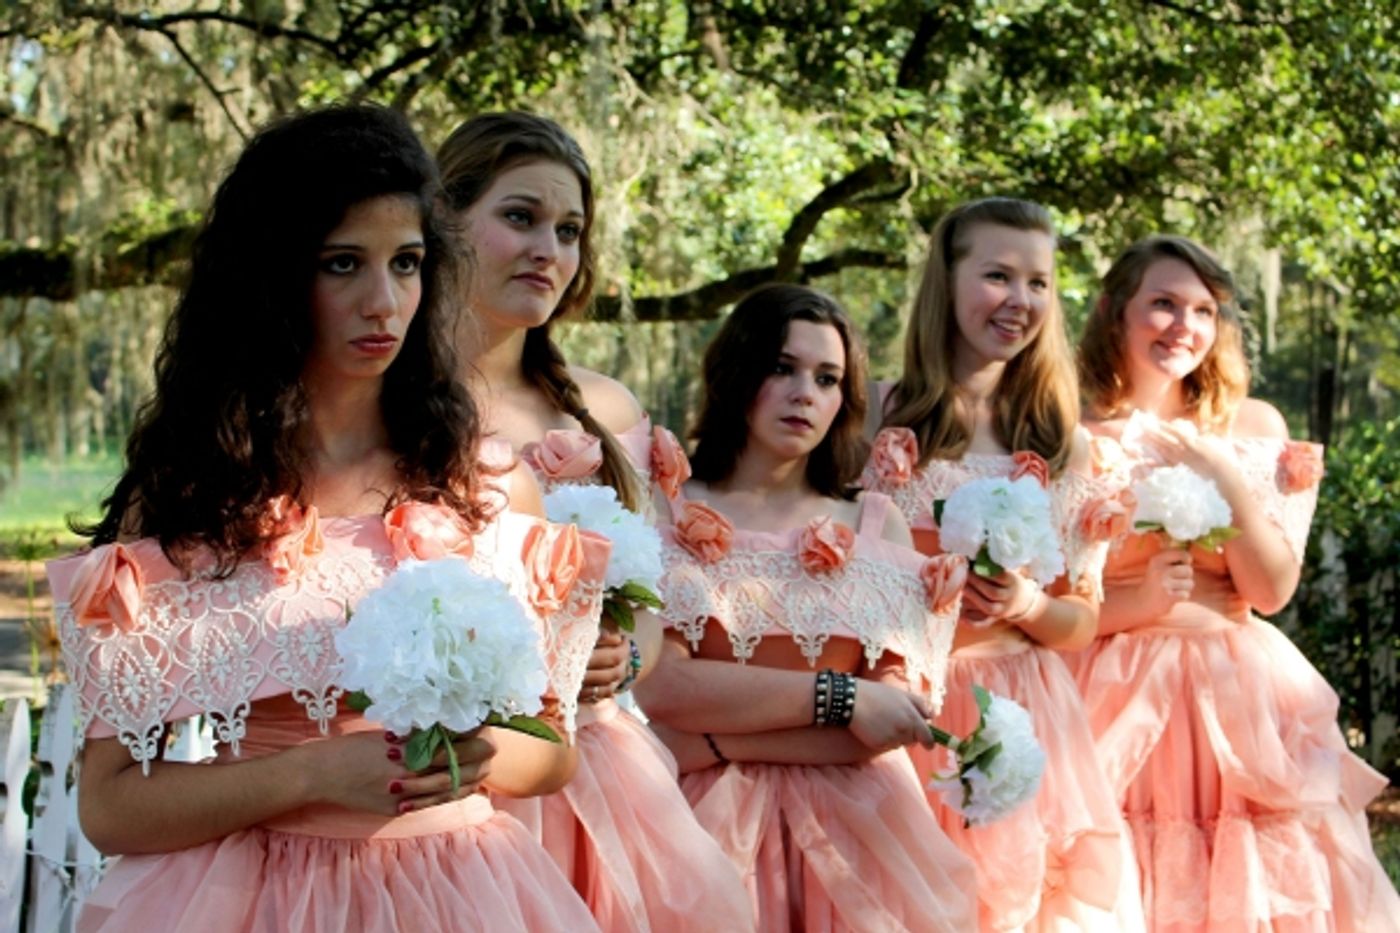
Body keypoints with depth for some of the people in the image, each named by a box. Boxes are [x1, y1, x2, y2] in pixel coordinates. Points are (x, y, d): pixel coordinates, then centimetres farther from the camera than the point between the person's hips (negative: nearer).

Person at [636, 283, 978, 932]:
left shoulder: (877, 525, 12)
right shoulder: (665, 513, 5)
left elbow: (896, 720, 0)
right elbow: (657, 686, -9)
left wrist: (717, 739, -8)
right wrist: (836, 697, -9)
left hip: (852, 820, 2)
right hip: (709, 815, -2)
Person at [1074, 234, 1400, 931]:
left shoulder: (1253, 428, 5)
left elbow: (1273, 592, -1)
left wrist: (1229, 481, -13)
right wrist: (1138, 603, -20)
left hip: (1238, 698, 3)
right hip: (1121, 698, -2)